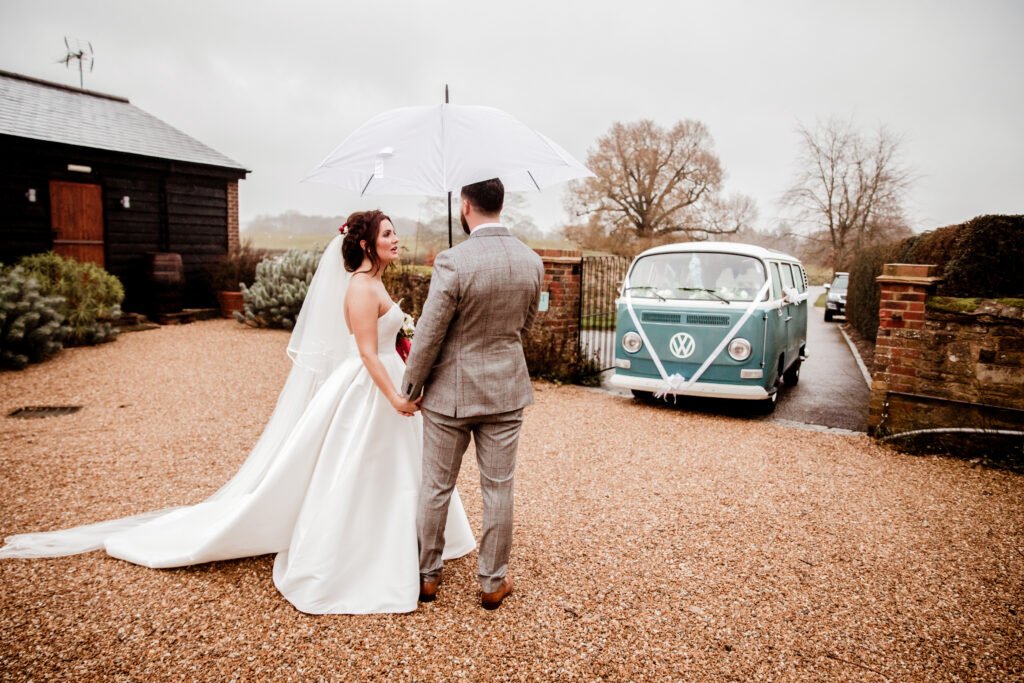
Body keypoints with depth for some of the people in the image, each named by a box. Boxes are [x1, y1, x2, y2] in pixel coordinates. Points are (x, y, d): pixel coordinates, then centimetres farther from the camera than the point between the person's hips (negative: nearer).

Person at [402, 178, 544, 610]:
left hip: (450, 392, -3)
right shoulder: (532, 261, -3)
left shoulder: (453, 262, -19)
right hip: (506, 390, 4)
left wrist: (410, 387, 0)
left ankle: (427, 575, 30)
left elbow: (428, 334, -14)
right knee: (498, 489, 13)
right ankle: (493, 582, 26)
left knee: (436, 487, 14)